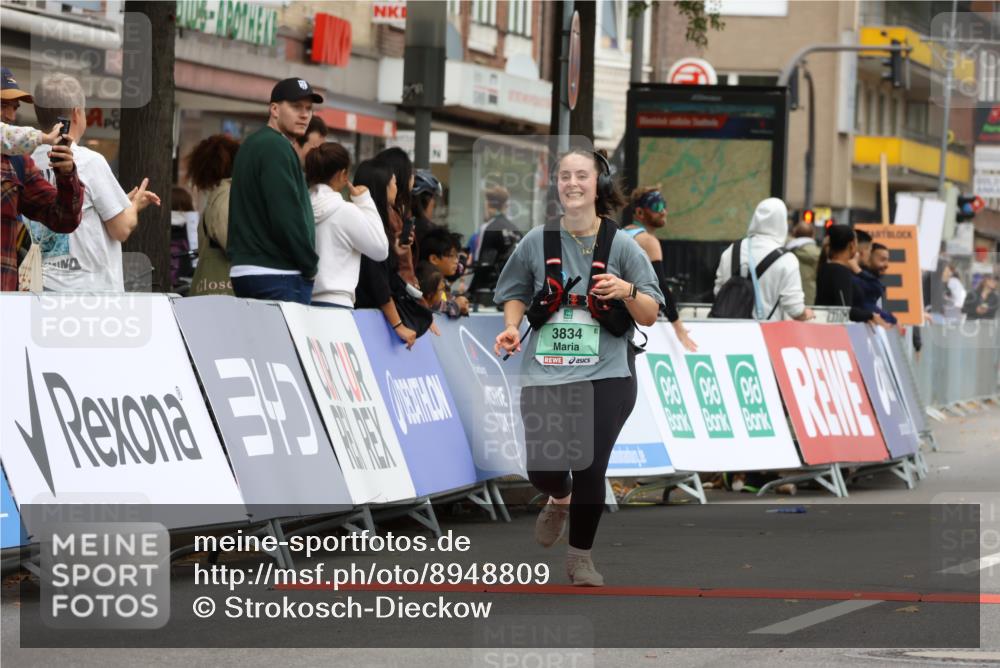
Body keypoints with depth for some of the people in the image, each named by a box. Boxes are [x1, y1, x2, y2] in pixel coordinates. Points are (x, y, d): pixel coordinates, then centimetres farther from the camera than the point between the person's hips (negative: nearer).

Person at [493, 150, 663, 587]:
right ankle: (560, 499, 35)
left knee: (589, 470, -7)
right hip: (545, 373, 2)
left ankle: (580, 556, 16)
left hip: (605, 375, -2)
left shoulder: (621, 245, -1)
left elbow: (651, 316, 2)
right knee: (542, 470, -4)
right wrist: (512, 326, 0)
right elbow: (516, 292, 20)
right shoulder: (537, 242, 3)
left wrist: (627, 291, -18)